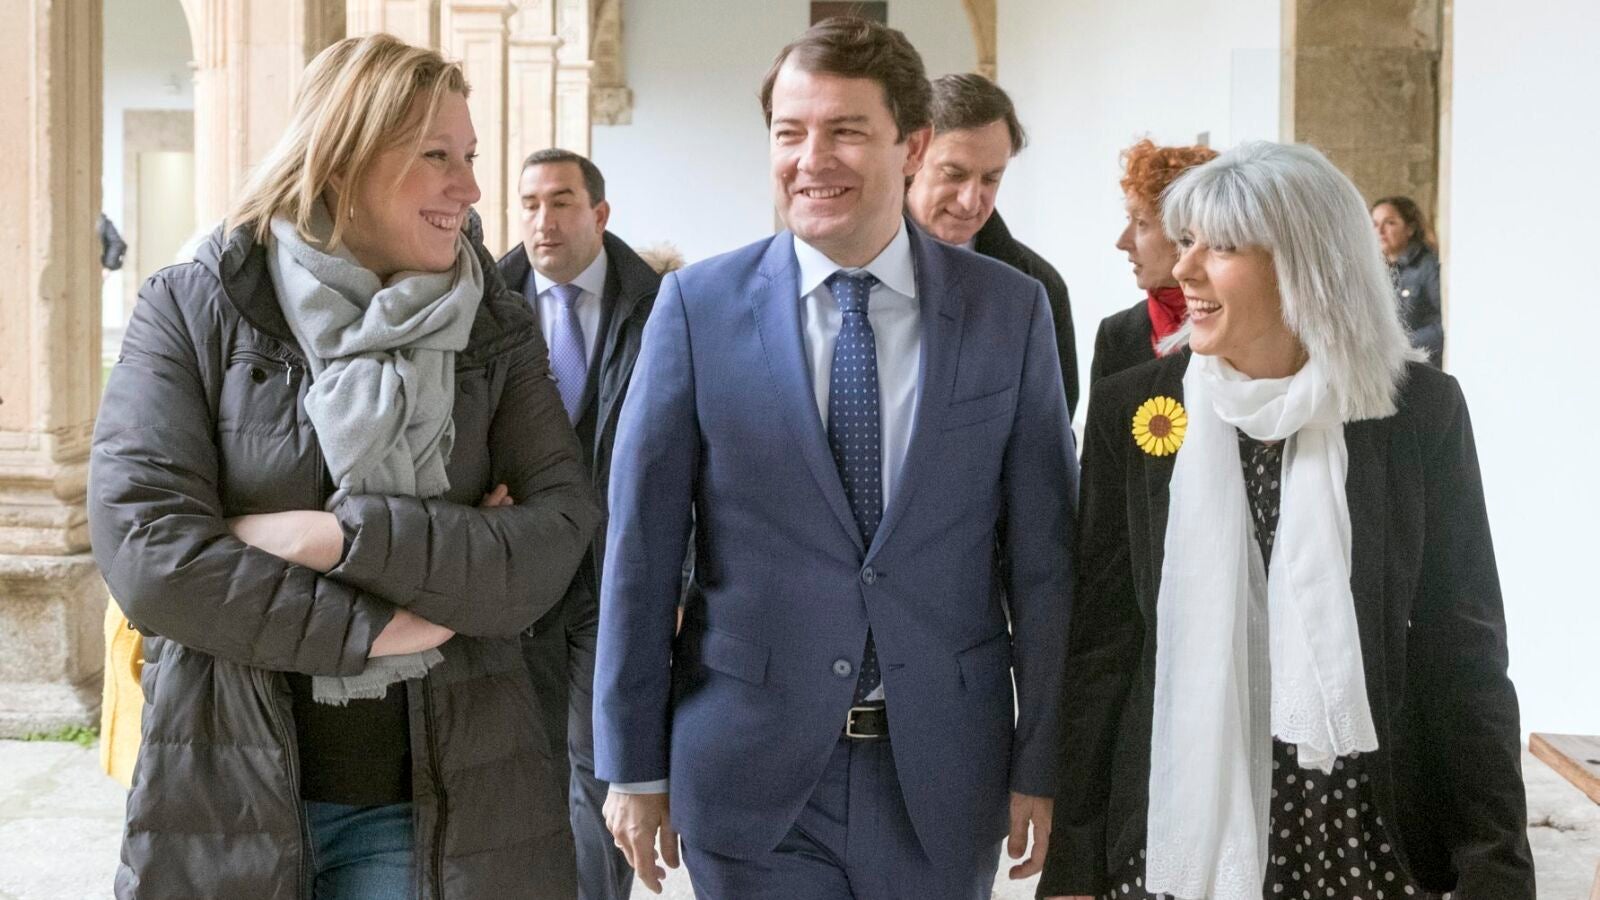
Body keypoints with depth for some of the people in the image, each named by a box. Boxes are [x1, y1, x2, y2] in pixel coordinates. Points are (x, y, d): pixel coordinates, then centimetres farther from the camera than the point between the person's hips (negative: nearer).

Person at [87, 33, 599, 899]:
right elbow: (146, 550, -14)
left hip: (441, 802, 2)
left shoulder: (497, 331, 2)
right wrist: (380, 627, -14)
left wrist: (342, 537, -19)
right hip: (227, 797, -1)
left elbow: (555, 541, -10)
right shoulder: (191, 311, -3)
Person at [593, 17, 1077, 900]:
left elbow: (1042, 554, 1)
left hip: (941, 775, 1)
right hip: (751, 769, -1)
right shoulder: (699, 306, -4)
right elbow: (640, 546, -2)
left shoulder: (1011, 310, -2)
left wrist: (1041, 762, 1)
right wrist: (634, 764, 0)